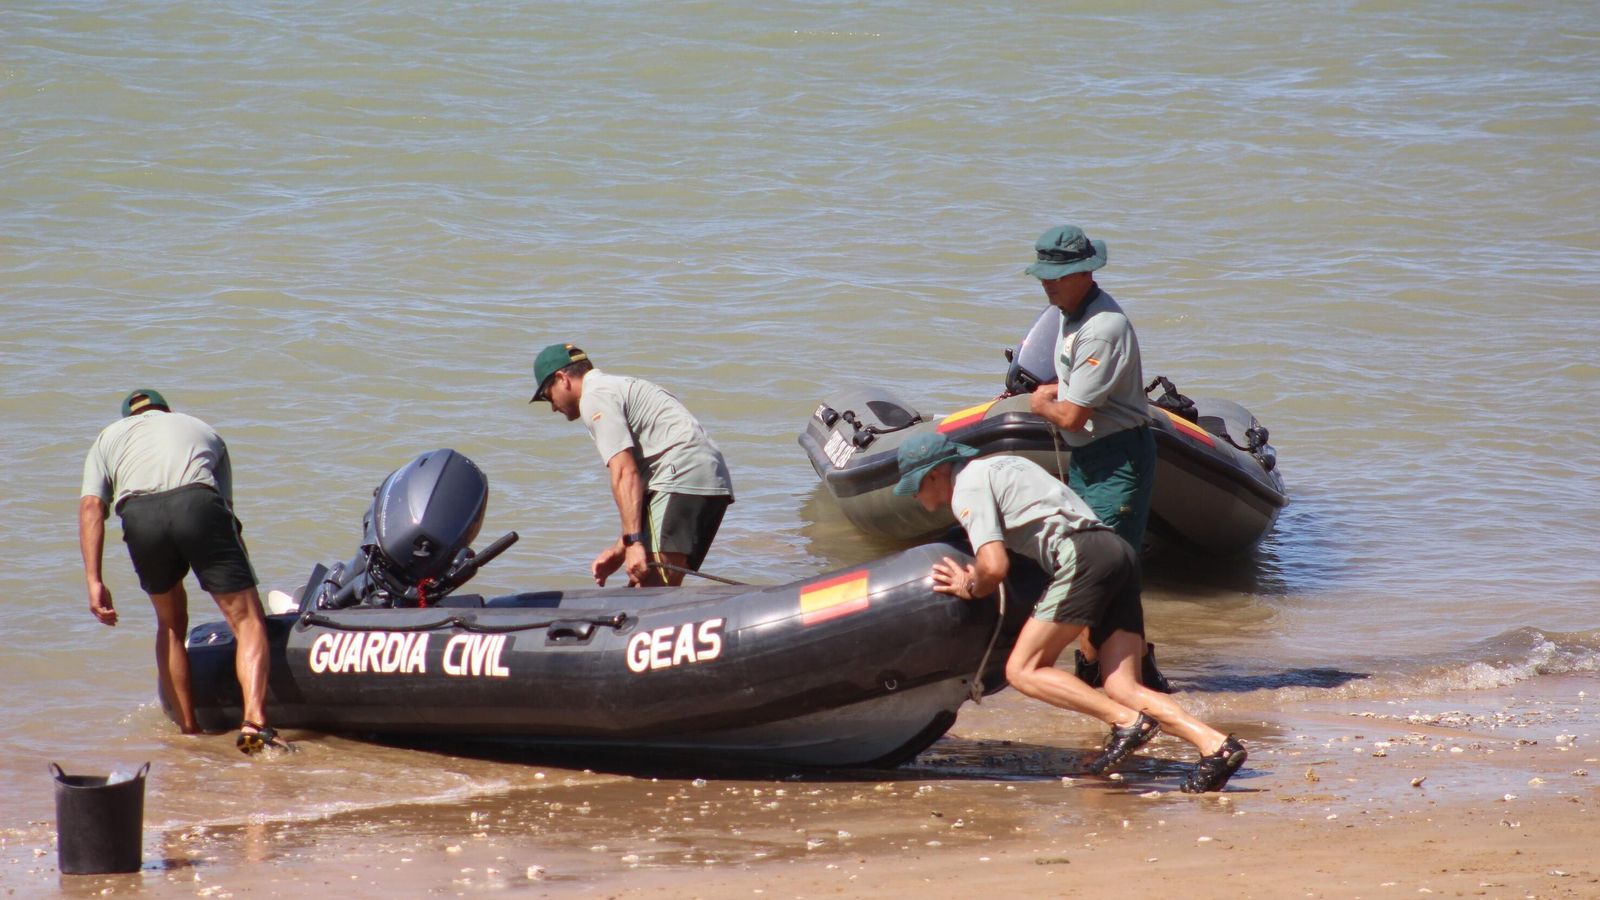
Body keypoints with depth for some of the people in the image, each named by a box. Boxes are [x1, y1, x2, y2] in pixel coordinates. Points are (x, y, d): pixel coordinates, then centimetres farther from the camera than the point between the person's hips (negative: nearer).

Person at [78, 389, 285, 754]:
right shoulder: (203, 430, 38)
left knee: (170, 625, 23)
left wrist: (94, 580, 10)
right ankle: (254, 721, -19)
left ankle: (188, 729, 22)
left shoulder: (109, 436, 34)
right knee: (247, 619, 1)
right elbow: (226, 504, 33)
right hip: (198, 503, -1)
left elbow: (91, 506, 17)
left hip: (138, 515, 1)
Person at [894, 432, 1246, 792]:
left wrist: (970, 589, 11)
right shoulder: (998, 465, 30)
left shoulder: (968, 487, 1)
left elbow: (995, 567, -10)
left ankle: (1127, 722, -19)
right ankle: (1216, 745, -19)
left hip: (1082, 556, -9)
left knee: (1023, 670, -5)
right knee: (1123, 688, 0)